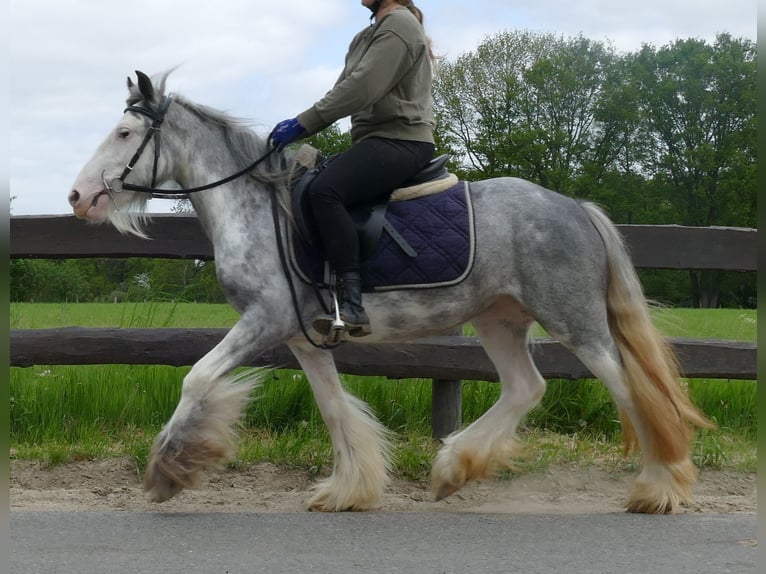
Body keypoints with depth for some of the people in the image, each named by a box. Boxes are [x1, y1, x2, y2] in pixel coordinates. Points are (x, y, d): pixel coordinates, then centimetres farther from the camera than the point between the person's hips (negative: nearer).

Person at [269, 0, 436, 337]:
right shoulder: (365, 38, 22)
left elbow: (362, 88, -19)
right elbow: (343, 89, 18)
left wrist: (303, 124, -20)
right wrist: (299, 127, 5)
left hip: (401, 141, -11)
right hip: (376, 140, 11)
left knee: (325, 191, -31)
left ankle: (352, 306, -36)